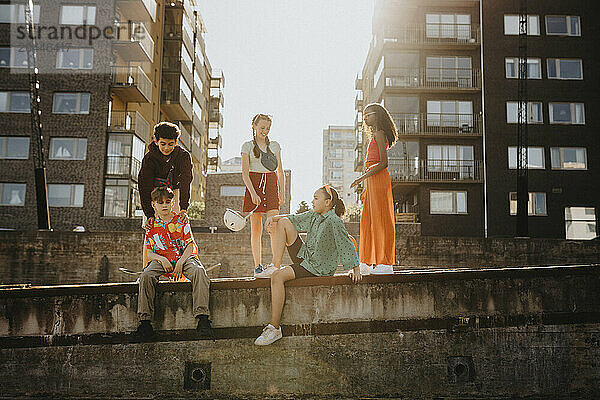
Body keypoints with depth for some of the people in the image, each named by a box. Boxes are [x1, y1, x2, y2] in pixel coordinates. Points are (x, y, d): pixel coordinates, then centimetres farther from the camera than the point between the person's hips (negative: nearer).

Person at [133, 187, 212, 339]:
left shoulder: (180, 221, 7)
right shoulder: (151, 225, 11)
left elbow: (190, 246, 1)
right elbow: (149, 252, 8)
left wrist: (180, 262, -16)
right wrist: (162, 259, -13)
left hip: (184, 257, -1)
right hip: (161, 260, 1)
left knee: (198, 272, -34)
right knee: (146, 276, -30)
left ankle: (202, 317, -39)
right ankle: (145, 321, -23)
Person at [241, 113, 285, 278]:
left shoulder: (275, 146, 14)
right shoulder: (248, 146, 5)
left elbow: (280, 172, 16)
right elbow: (245, 173, -2)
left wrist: (282, 192, 6)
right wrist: (253, 193, -15)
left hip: (271, 185, 2)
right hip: (254, 184, -2)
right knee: (256, 229, 0)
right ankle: (257, 267, 4)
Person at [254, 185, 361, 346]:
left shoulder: (334, 221, -18)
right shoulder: (314, 214, 7)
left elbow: (348, 245, -16)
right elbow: (294, 219, 15)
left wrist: (356, 270, -16)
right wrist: (274, 218, -3)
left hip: (317, 268, -9)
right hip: (304, 255, 9)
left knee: (277, 277, -29)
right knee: (283, 223, 2)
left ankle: (274, 328, -24)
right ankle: (275, 265, -3)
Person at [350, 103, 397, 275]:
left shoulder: (379, 134, -8)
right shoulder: (376, 135, 22)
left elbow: (383, 163, -17)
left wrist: (363, 177, -20)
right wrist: (367, 188, 23)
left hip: (378, 178, -10)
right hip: (373, 181, 10)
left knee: (380, 220, -8)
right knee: (367, 221, 10)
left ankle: (385, 264, -4)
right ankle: (367, 263, 14)